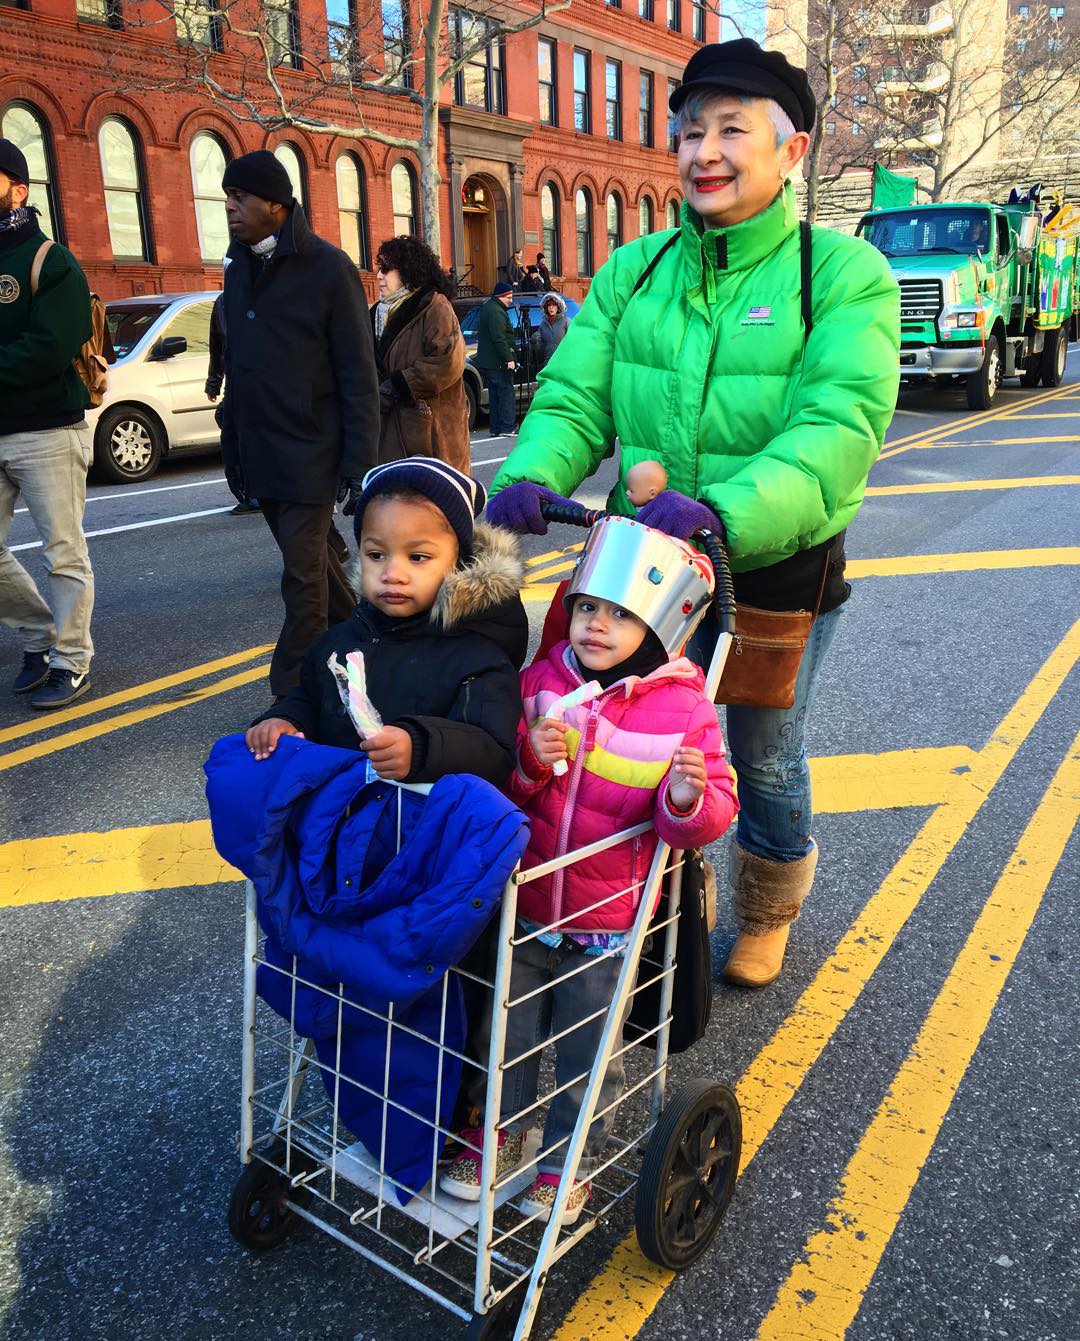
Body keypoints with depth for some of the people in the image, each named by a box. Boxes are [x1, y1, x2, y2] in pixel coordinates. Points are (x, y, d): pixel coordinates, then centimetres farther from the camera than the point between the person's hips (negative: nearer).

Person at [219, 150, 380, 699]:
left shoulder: (327, 268, -8)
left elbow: (358, 376, -11)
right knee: (315, 560, 16)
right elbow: (235, 369, 17)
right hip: (259, 459, 7)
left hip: (309, 456, -7)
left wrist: (359, 463, -15)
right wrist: (232, 450, 15)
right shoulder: (238, 271, 12)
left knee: (304, 576, -5)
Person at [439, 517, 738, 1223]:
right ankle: (499, 1132, 42)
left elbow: (715, 812, -11)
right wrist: (530, 760, -23)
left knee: (587, 1047, 14)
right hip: (523, 904, 3)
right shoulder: (543, 679, -6)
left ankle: (573, 1158, 38)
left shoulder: (684, 711, -14)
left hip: (607, 920, -3)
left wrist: (687, 799, -34)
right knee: (506, 1027, 17)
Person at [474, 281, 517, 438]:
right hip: (498, 362, -10)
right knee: (506, 392, -5)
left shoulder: (487, 308, 17)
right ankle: (506, 427, -6)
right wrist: (509, 358, -23)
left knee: (495, 394, 12)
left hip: (486, 361, 10)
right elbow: (499, 339, -24)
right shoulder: (496, 312, -16)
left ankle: (495, 428, 13)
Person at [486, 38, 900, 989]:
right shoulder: (634, 271, 2)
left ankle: (767, 916, 48)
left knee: (765, 761, 16)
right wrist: (530, 478, -27)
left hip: (778, 573, -3)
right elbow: (575, 399, -5)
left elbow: (839, 427, -24)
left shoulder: (844, 274, -10)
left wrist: (725, 511, -40)